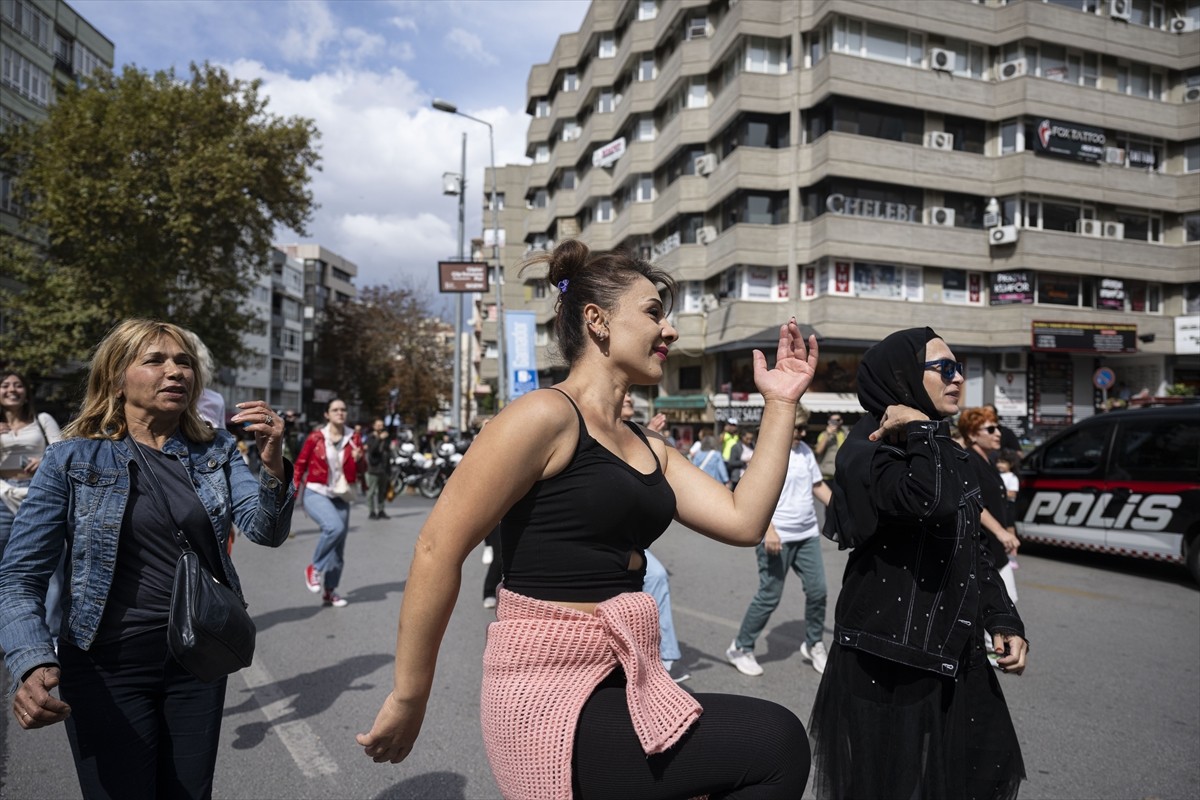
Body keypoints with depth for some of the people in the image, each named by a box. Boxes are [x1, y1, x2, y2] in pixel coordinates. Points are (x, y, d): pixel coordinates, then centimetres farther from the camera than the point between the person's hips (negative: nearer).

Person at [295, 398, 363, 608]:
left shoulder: (353, 441, 3)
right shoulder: (316, 438, -5)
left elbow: (353, 476, 5)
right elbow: (300, 466, 2)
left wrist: (356, 459, -14)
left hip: (340, 497, 4)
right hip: (315, 493, -4)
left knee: (338, 549, 8)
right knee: (335, 527, -31)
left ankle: (329, 592, 25)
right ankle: (314, 568, -8)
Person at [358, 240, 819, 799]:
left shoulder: (647, 447, 13)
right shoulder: (546, 416, -15)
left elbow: (743, 521, 4)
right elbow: (438, 549, -16)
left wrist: (781, 406, 4)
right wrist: (409, 699, -10)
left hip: (622, 678, 9)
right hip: (552, 692, -9)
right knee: (776, 745, -11)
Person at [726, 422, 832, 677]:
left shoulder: (805, 450, 10)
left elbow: (818, 485, 19)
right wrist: (769, 530, -27)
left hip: (808, 535, 7)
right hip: (779, 538, -7)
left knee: (817, 590, 6)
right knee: (769, 596, -1)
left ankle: (813, 644, 28)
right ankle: (740, 648, 15)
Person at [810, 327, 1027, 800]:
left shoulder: (946, 452, 12)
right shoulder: (868, 448, -15)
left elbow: (972, 547, 17)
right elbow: (930, 501, -35)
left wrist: (1004, 621, 10)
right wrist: (920, 429, -21)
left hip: (951, 649, 8)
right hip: (888, 656, -8)